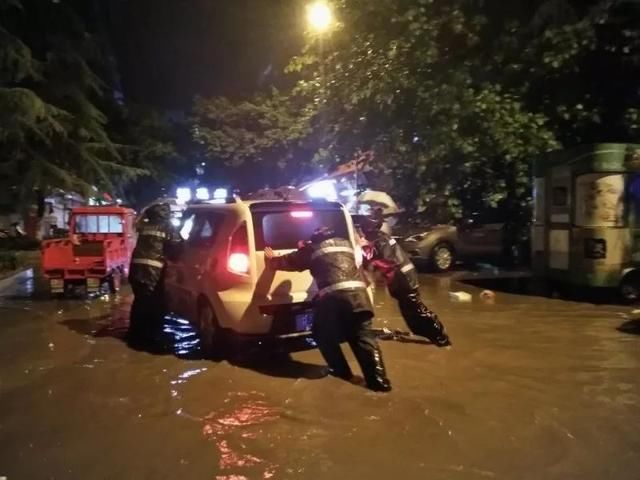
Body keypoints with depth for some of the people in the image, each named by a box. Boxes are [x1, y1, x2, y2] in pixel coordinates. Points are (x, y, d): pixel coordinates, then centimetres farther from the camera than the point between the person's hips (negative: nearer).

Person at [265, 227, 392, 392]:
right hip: (357, 292, 4)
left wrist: (272, 259, 52)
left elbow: (289, 261, 29)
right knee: (364, 337, 5)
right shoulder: (345, 243, 29)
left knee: (323, 334, 19)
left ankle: (342, 371, 22)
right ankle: (378, 379, -4)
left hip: (332, 296, -3)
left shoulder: (312, 249, 16)